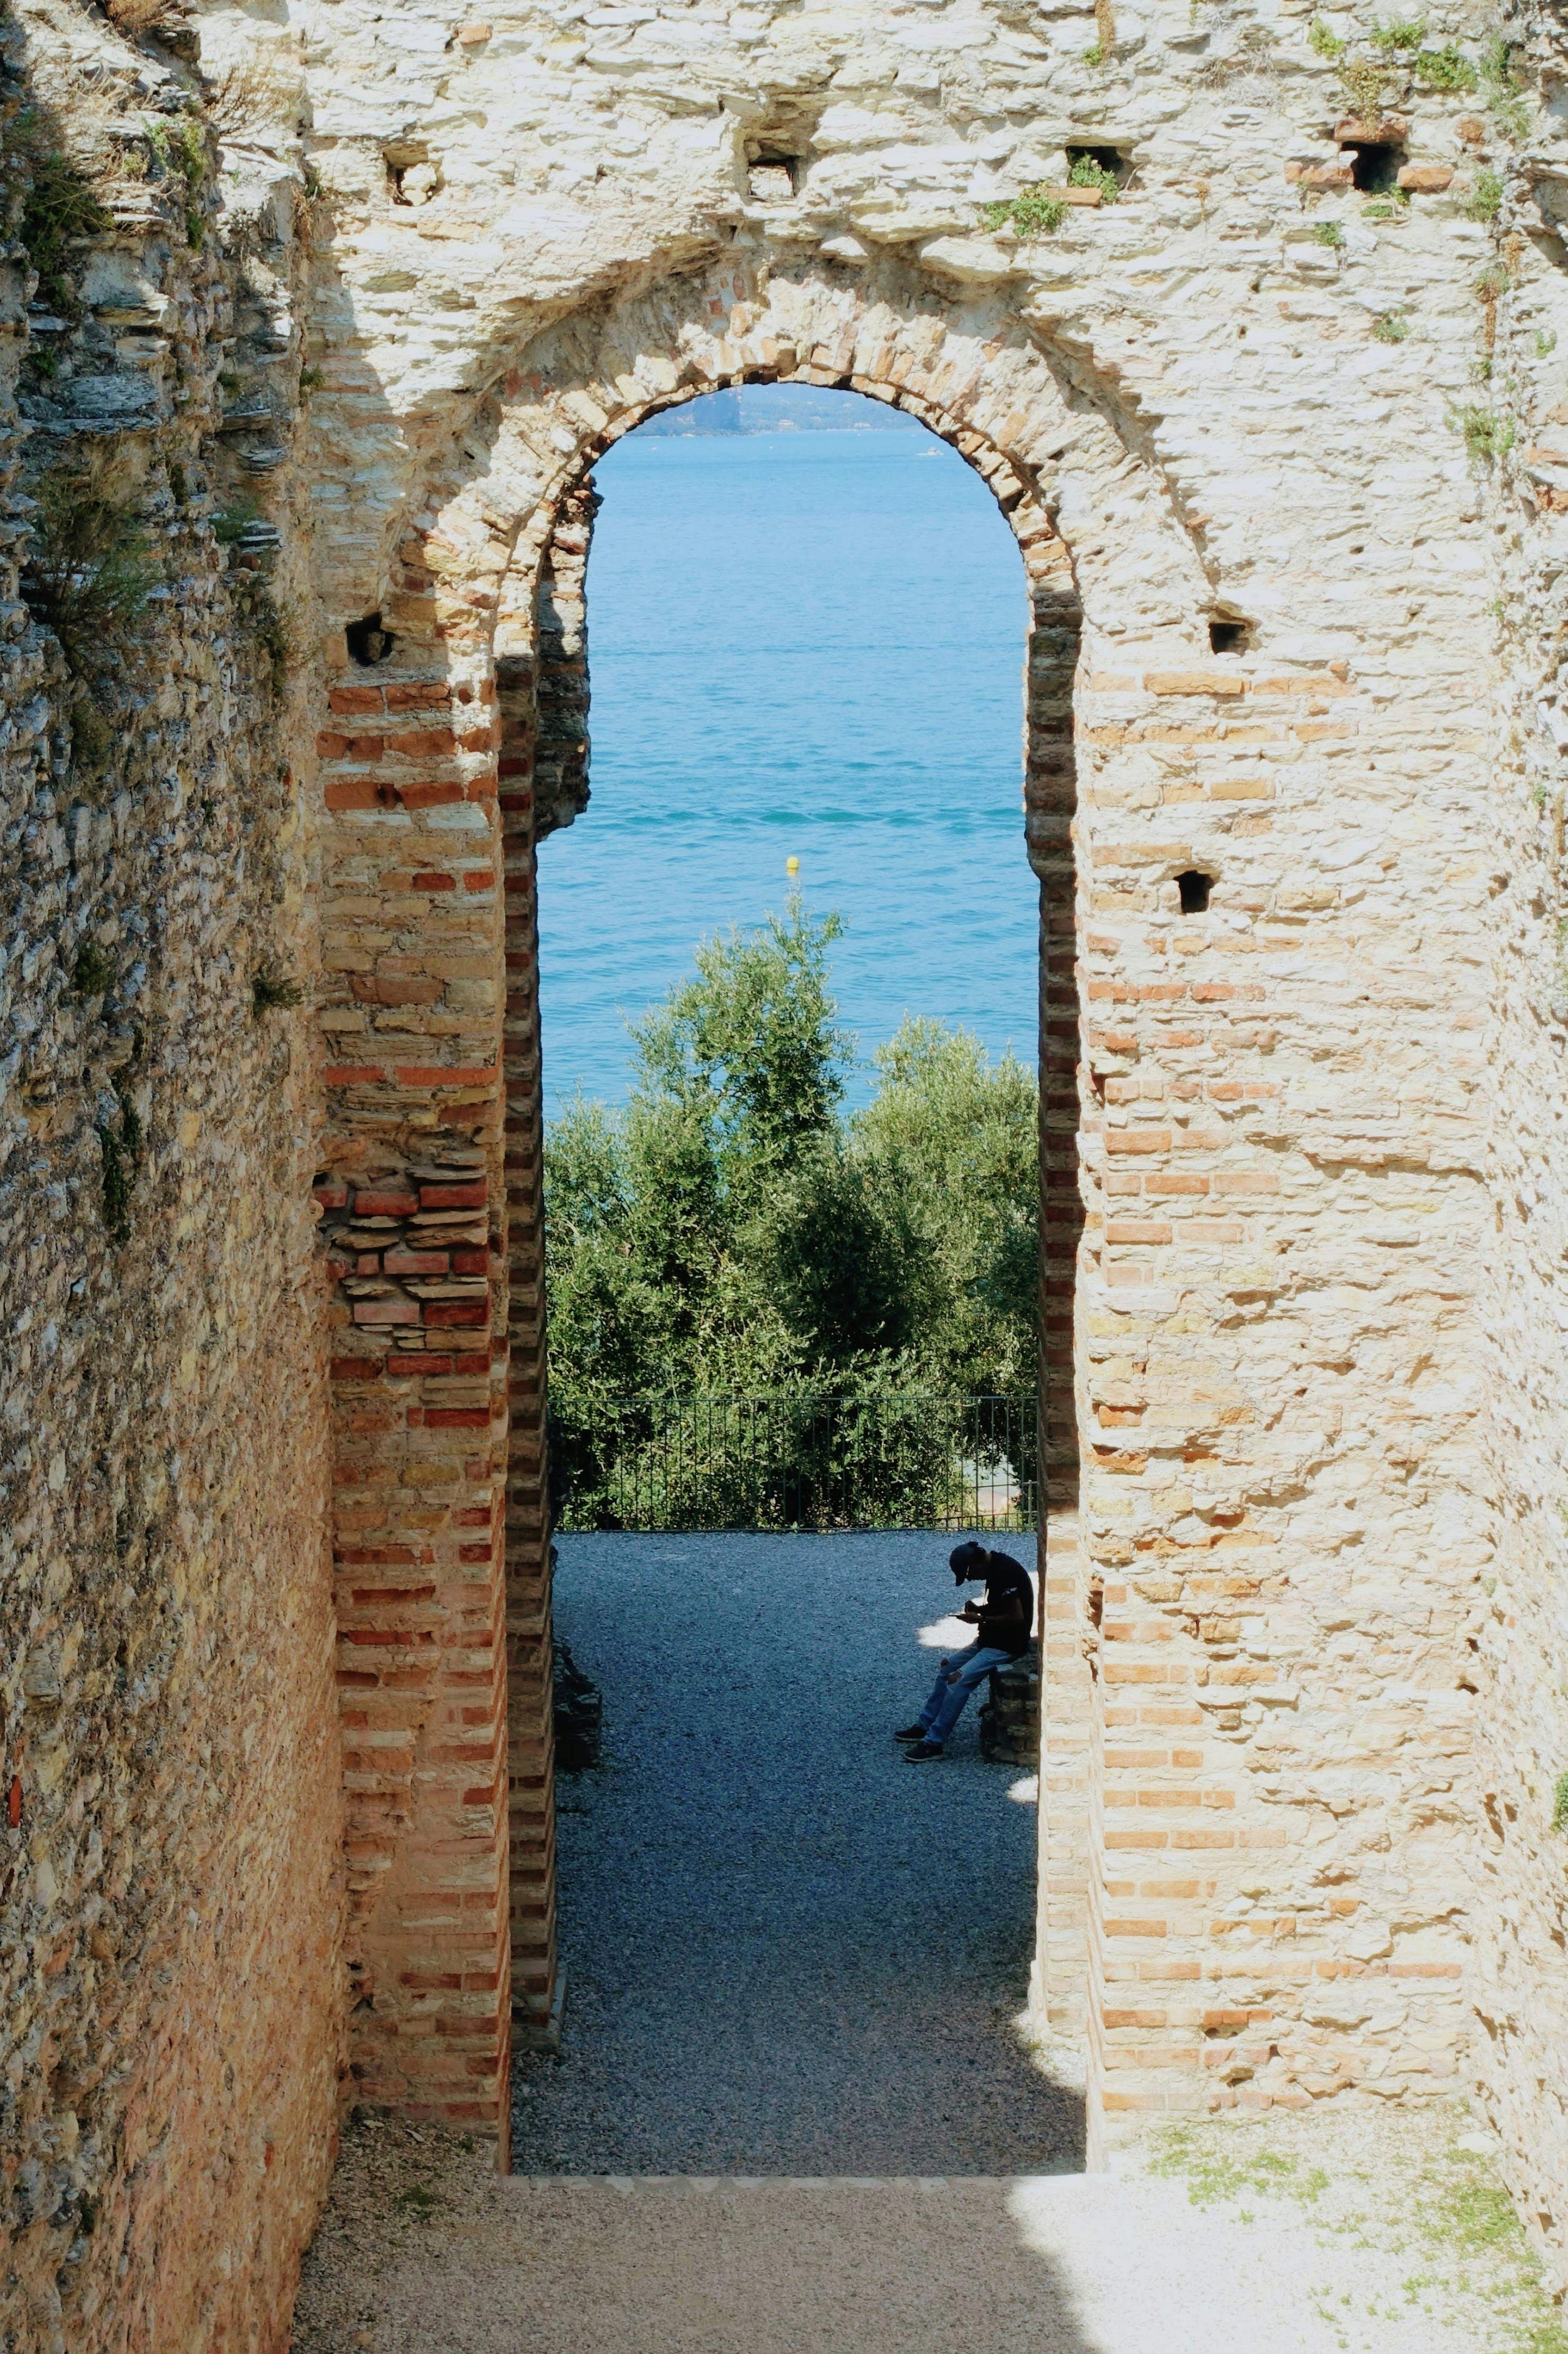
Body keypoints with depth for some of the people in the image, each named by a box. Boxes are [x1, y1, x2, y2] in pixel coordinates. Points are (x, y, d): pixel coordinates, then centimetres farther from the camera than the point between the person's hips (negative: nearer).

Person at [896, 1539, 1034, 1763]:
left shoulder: (1004, 1574, -23)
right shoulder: (994, 1567, 8)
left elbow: (1017, 1617, -26)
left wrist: (981, 1619, -18)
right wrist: (979, 1609, 2)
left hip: (1007, 1645, -11)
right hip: (990, 1640, 11)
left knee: (958, 1680, -20)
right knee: (947, 1668, 13)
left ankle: (933, 1742, -17)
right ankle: (924, 1726, 19)